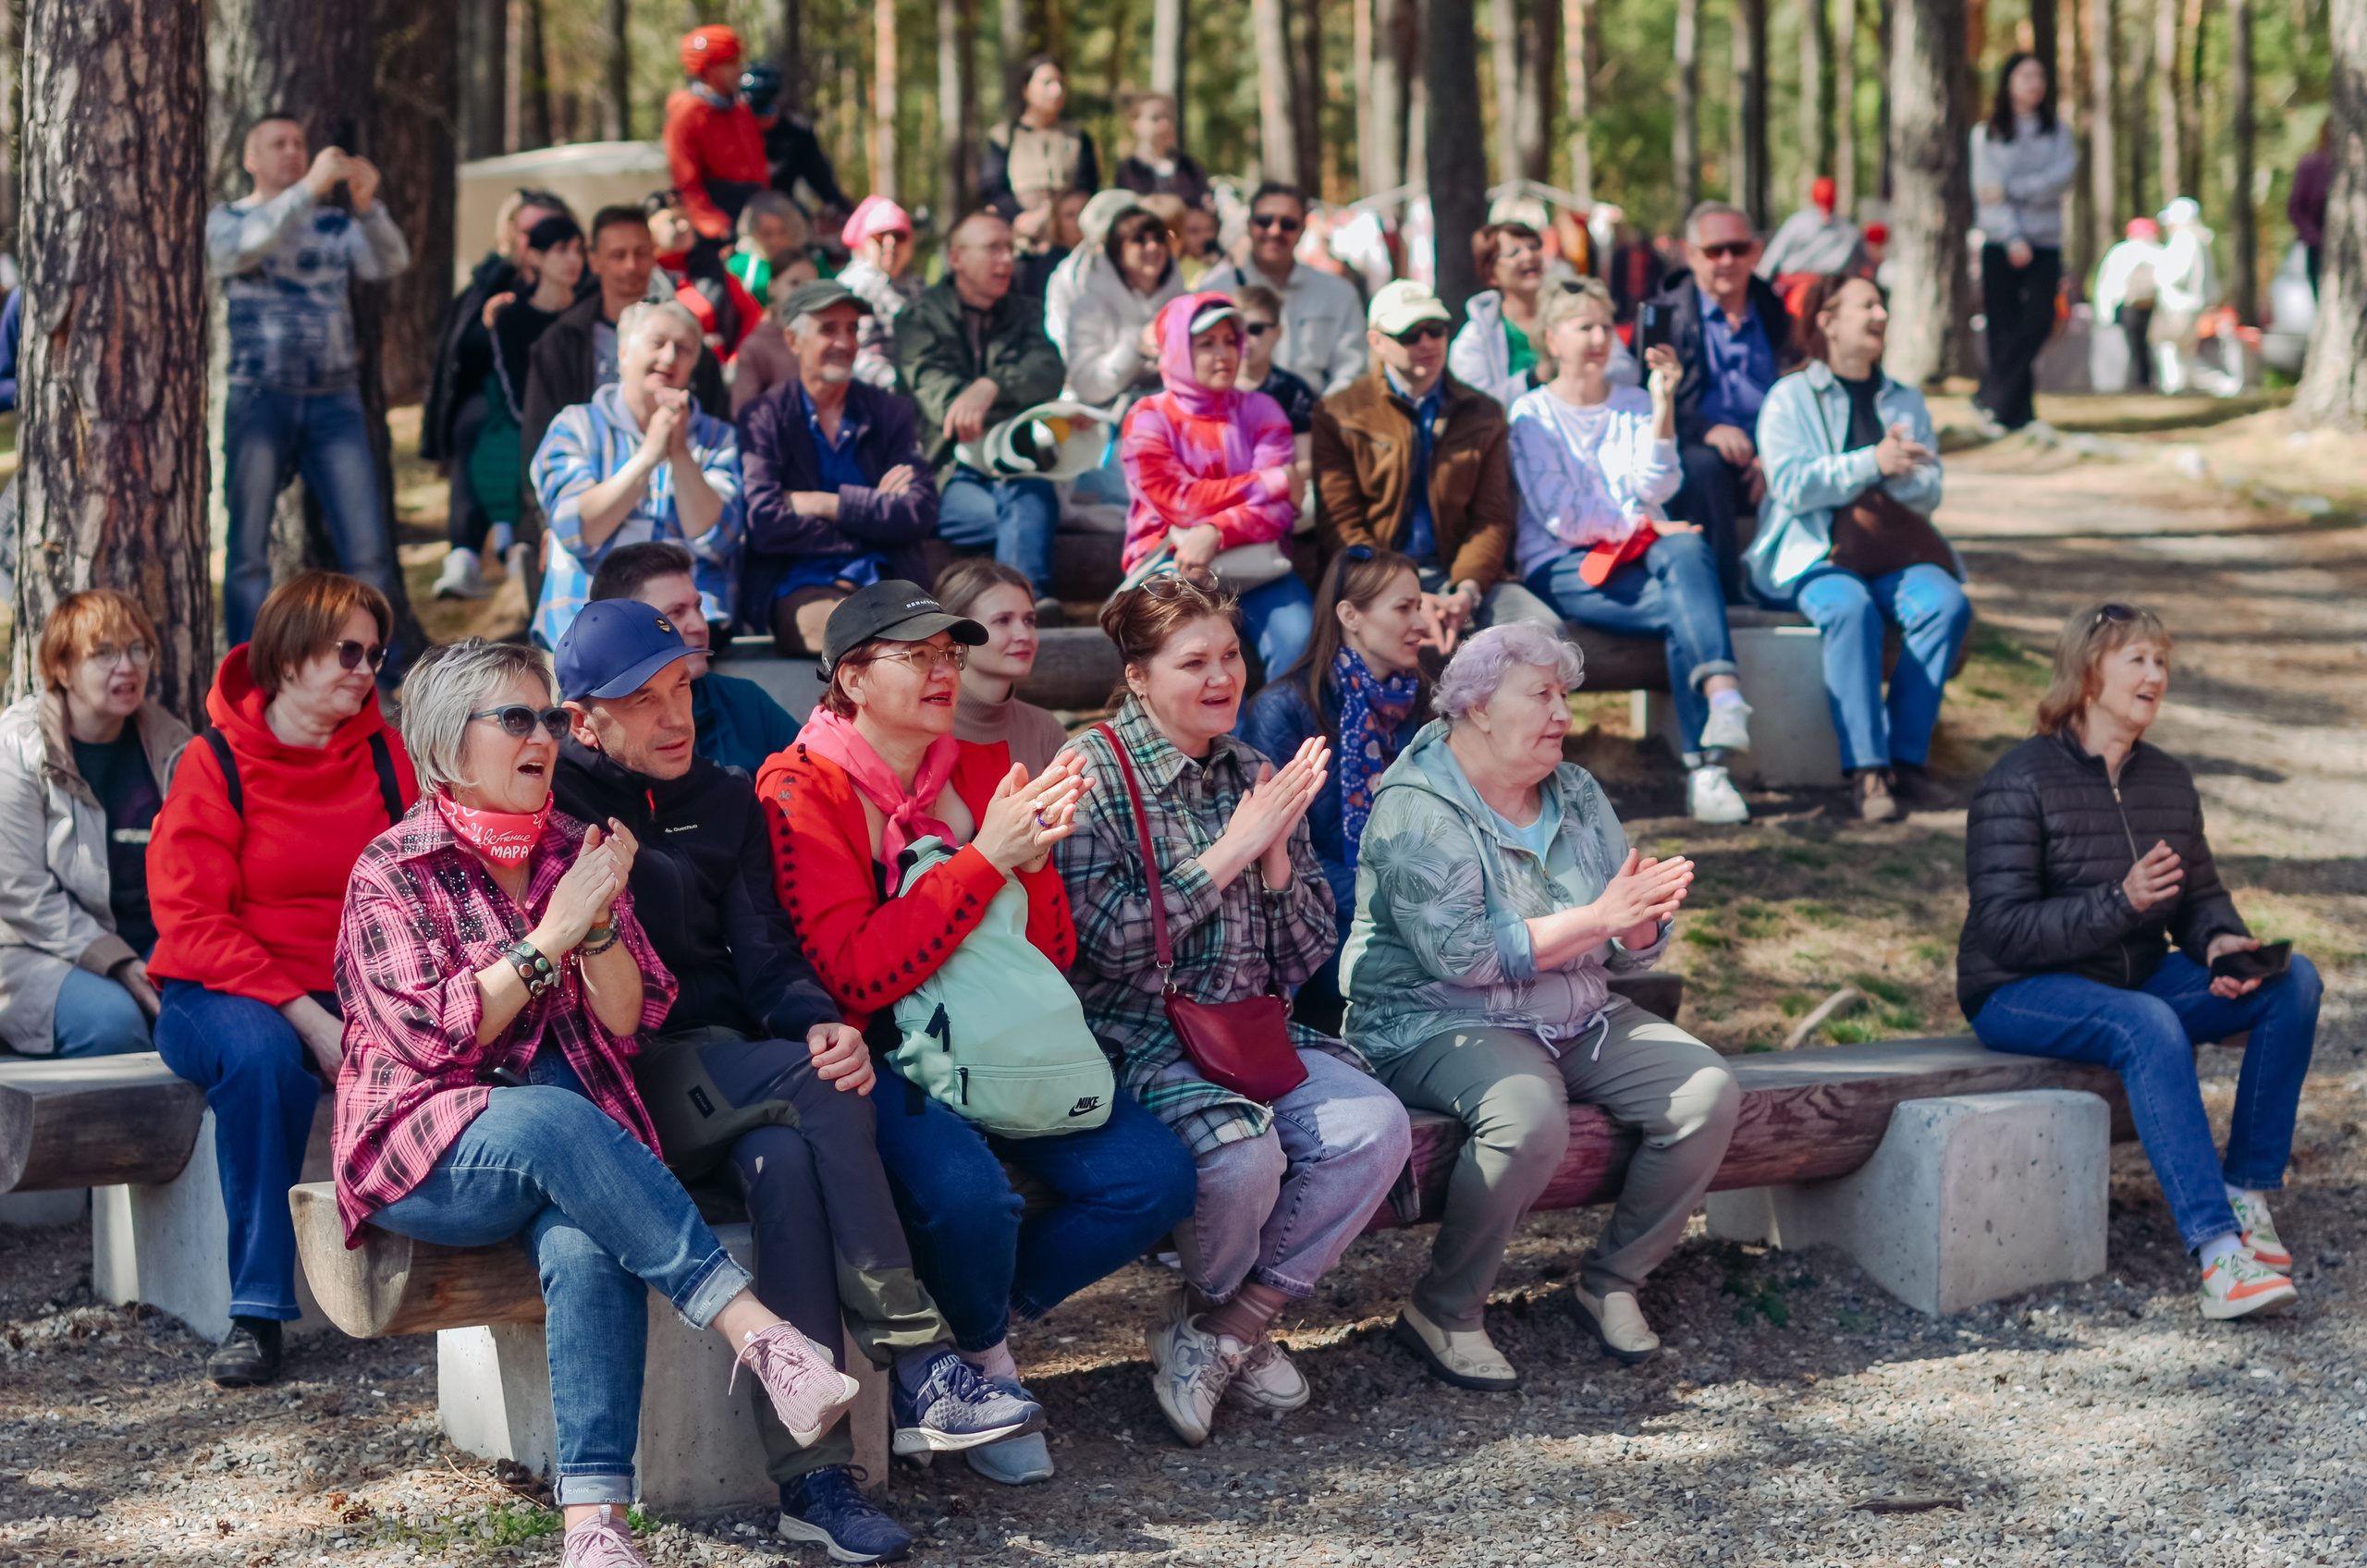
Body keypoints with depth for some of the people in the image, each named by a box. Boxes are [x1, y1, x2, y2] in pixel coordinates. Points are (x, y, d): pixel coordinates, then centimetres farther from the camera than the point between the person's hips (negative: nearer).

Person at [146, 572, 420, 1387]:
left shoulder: (384, 755, 7)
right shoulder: (214, 765, -5)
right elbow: (191, 923, -11)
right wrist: (307, 1017, -21)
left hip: (353, 990, 3)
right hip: (222, 992, -3)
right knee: (264, 1057, -38)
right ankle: (257, 1311, -30)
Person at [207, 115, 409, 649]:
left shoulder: (335, 223, 12)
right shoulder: (225, 219, 7)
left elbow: (390, 263, -4)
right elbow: (243, 246, -16)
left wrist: (367, 205, -23)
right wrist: (309, 188, -24)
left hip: (335, 401, 2)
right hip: (259, 399, -2)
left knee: (368, 549, -5)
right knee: (249, 551, 1)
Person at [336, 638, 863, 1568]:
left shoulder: (578, 853, 13)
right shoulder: (393, 871, 1)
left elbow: (630, 1026, 7)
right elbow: (434, 1033, -11)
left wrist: (600, 924, -11)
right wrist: (552, 932, -15)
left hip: (570, 1131, 3)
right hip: (430, 1158, -3)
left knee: (588, 1244, -33)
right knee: (558, 1121, -38)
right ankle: (758, 1334, -42)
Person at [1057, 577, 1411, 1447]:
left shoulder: (1255, 774, 12)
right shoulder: (1093, 771, -6)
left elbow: (1303, 959, 11)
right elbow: (1106, 940, -16)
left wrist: (1275, 854, -7)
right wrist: (1227, 853, -14)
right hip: (1140, 1035, -6)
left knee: (1375, 1128, -19)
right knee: (1247, 1154, -32)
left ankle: (1220, 1327, -5)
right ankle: (1230, 1315, 2)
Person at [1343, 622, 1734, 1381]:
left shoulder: (1576, 793, 11)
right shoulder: (1416, 811, -12)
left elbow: (1633, 950, 9)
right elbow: (1460, 955, -24)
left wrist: (1642, 918, -17)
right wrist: (1598, 918, -22)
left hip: (1580, 1021, 7)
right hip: (1440, 1026, -7)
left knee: (1708, 1090, -13)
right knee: (1530, 1118, -37)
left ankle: (1613, 1279, 1)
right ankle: (1444, 1312, -18)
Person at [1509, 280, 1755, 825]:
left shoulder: (1635, 405, 19)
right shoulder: (1532, 414, 8)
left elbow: (1653, 490, 0)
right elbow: (1561, 517, -4)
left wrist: (1663, 405, -9)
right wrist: (1644, 525, -7)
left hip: (1636, 556, 3)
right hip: (1563, 570, -3)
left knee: (1687, 550, -35)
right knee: (1682, 609, -31)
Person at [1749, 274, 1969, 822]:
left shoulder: (1905, 402, 22)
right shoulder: (1790, 398, 7)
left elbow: (1928, 493, 11)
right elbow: (1791, 484, -9)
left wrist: (1899, 471, -13)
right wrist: (1873, 463, -19)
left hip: (1893, 551, 4)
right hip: (1815, 553, -4)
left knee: (1947, 604, -27)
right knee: (1850, 609, -37)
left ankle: (1907, 760, -26)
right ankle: (1866, 770, -37)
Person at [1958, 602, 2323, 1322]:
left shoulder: (2167, 780, 7)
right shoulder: (2019, 783, -14)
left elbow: (2201, 895, 13)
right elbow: (2002, 930, -21)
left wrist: (2221, 942, -12)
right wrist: (2120, 904, -33)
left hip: (2136, 978, 7)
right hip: (2021, 993, -7)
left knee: (2295, 981, -12)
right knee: (2148, 1025, -38)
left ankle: (2246, 1193, -11)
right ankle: (2217, 1254, -42)